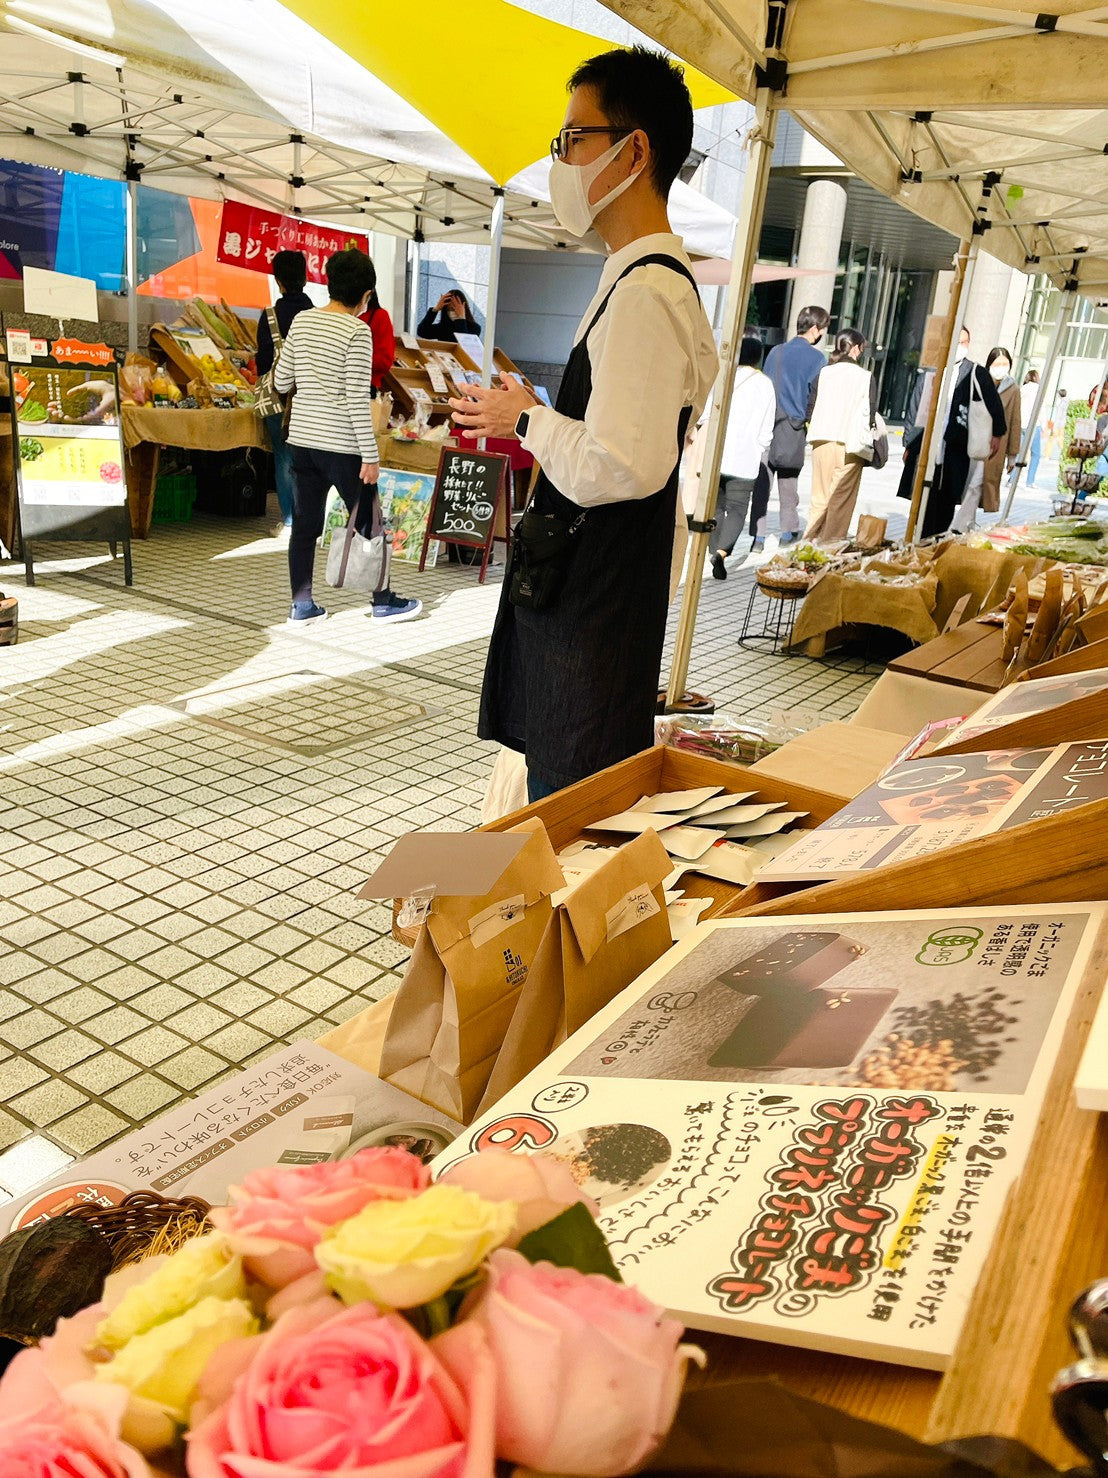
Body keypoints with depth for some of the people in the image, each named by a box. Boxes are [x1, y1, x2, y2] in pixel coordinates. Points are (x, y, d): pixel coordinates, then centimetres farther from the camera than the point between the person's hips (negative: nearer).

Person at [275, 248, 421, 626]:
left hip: (302, 440, 6)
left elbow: (281, 382, 11)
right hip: (342, 446, -6)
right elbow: (357, 399, -16)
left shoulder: (301, 321, 6)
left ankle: (301, 606, 15)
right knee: (368, 523, 7)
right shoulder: (358, 331, -13)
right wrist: (370, 456, -13)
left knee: (304, 524, 10)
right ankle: (383, 602, 18)